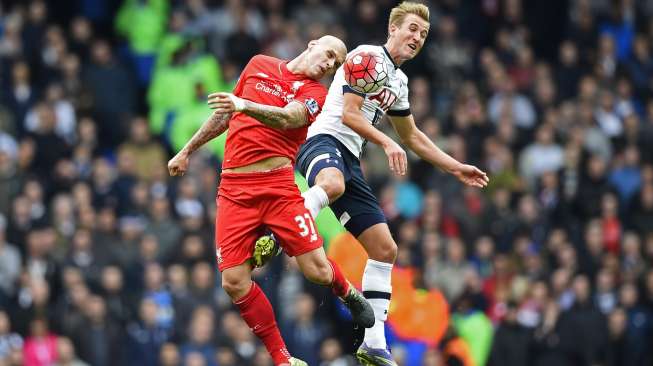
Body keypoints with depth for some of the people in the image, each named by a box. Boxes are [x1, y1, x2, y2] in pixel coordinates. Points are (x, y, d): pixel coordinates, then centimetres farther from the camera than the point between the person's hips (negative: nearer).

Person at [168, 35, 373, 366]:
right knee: (234, 282, -11)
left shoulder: (315, 93, 3)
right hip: (234, 188, 3)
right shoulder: (259, 65, 15)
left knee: (317, 271, -12)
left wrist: (244, 105, -36)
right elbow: (226, 112, 26)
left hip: (278, 186, -3)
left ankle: (347, 292, 26)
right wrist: (187, 150, 28)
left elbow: (287, 118, -19)